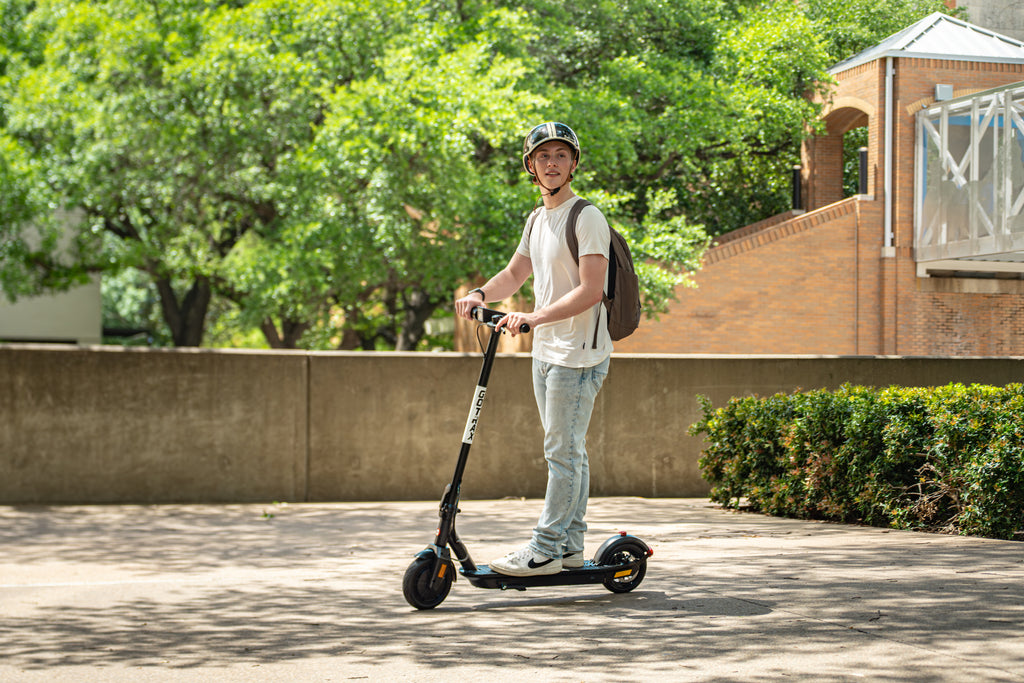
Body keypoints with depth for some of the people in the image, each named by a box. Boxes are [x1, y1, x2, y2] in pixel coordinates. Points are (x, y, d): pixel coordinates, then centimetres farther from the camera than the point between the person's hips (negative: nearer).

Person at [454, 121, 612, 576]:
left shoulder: (587, 218, -12)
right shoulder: (538, 220, 15)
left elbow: (590, 291, -20)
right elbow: (515, 274, 23)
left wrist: (534, 318, -27)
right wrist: (480, 294, 2)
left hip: (579, 355, -9)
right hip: (545, 352, 9)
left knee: (564, 452, -8)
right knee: (567, 452, 12)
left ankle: (546, 549, -7)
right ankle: (570, 547, 18)